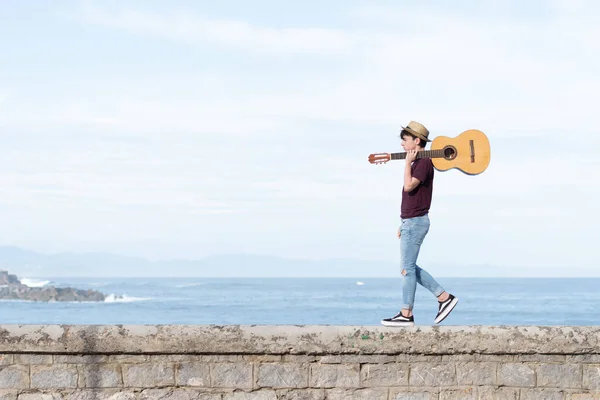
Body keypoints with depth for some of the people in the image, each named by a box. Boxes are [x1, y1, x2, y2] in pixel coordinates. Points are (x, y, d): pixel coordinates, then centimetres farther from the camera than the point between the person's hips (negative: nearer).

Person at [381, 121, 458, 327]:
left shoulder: (424, 162, -14)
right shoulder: (416, 163, 16)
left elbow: (408, 186, -26)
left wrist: (408, 161, -17)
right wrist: (403, 224, 21)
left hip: (415, 222, -10)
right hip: (410, 222, 10)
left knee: (407, 268, -5)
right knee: (410, 267, 12)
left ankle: (406, 314, -1)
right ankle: (444, 297, 14)